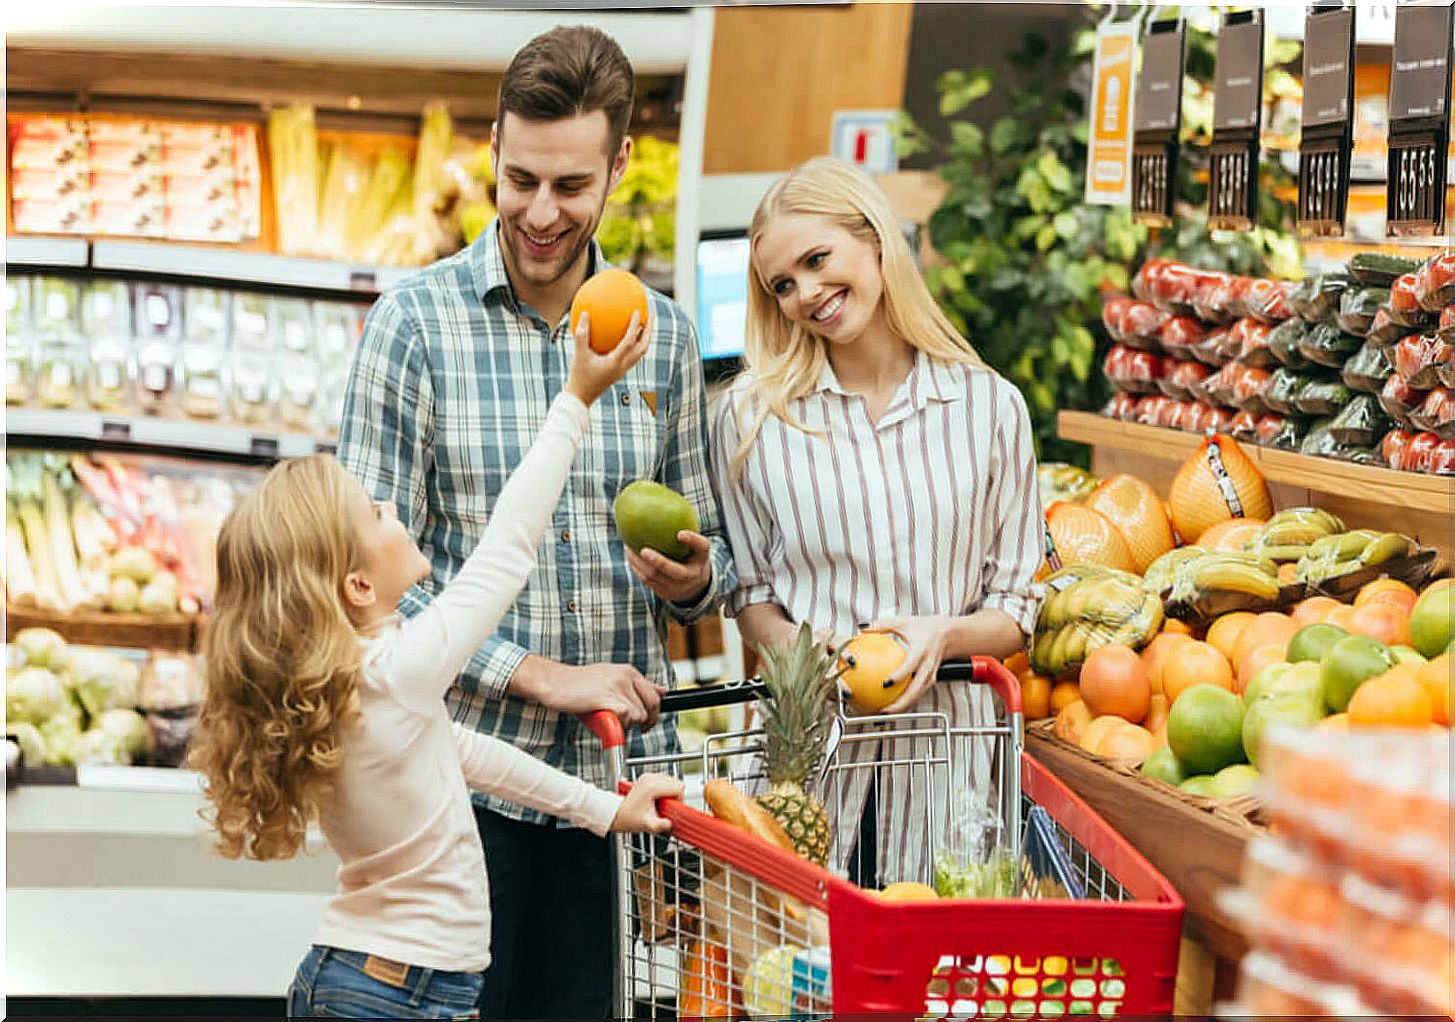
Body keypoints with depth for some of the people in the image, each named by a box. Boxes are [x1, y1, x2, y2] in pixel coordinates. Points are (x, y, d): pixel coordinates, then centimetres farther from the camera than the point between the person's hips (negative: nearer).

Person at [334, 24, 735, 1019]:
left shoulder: (663, 335, 8)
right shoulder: (418, 322, -4)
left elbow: (711, 550, 16)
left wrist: (694, 577, -8)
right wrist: (538, 674, -15)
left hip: (622, 764, 3)